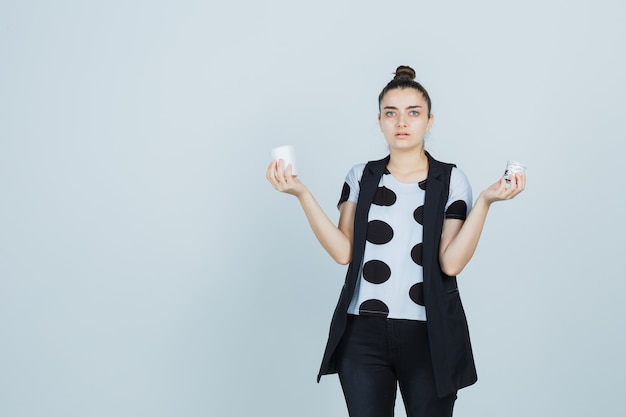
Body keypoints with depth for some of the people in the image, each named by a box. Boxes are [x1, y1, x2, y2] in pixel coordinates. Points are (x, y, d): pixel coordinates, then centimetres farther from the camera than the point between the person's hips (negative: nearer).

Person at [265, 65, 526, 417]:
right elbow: (343, 251, -5)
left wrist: (485, 200, -18)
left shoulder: (450, 179, 1)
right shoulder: (361, 176, 8)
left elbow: (451, 262, -10)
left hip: (429, 334, -1)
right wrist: (302, 194, -11)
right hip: (363, 332, 1)